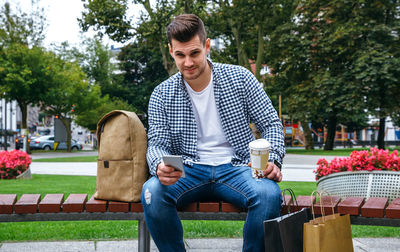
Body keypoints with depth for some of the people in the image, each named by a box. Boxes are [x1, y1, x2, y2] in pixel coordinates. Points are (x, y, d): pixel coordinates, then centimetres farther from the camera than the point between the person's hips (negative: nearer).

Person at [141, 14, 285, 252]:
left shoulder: (240, 78, 1)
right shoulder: (162, 95, 3)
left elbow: (271, 123, 4)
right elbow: (157, 144, 0)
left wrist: (272, 160, -15)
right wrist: (160, 167, -25)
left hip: (235, 169, 0)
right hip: (189, 171, 1)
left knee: (268, 193, -33)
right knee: (152, 191, -31)